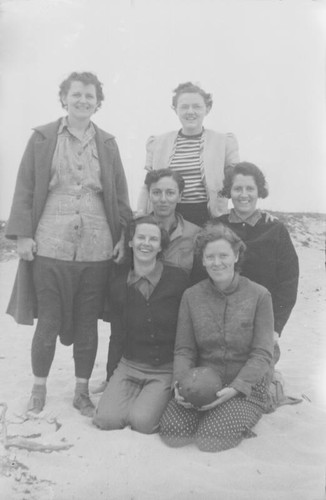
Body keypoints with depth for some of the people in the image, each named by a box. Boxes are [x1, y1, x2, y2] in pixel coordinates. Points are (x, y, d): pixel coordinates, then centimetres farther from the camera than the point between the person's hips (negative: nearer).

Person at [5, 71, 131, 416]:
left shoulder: (107, 143, 10)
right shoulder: (42, 138, 5)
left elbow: (120, 194, 9)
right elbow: (25, 189, 3)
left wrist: (123, 236, 1)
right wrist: (23, 234, -5)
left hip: (97, 247, 2)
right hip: (50, 245, -2)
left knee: (88, 323, 10)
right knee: (48, 323, 4)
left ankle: (82, 390, 26)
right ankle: (39, 389, 25)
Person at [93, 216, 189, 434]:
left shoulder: (178, 279, -8)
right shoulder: (119, 283, 4)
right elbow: (117, 335, 10)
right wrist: (111, 375, 6)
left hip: (166, 369, -3)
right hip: (129, 365, 3)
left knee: (142, 421, -21)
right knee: (106, 418, -15)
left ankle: (161, 399, 10)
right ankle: (137, 396, 13)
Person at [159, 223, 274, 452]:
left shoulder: (259, 295, -8)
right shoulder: (191, 296, 1)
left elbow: (262, 355, -9)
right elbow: (184, 350, 2)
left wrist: (234, 388, -20)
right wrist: (181, 382, -16)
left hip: (247, 386, -3)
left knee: (210, 440, -21)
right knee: (172, 434, -16)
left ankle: (240, 418, 10)